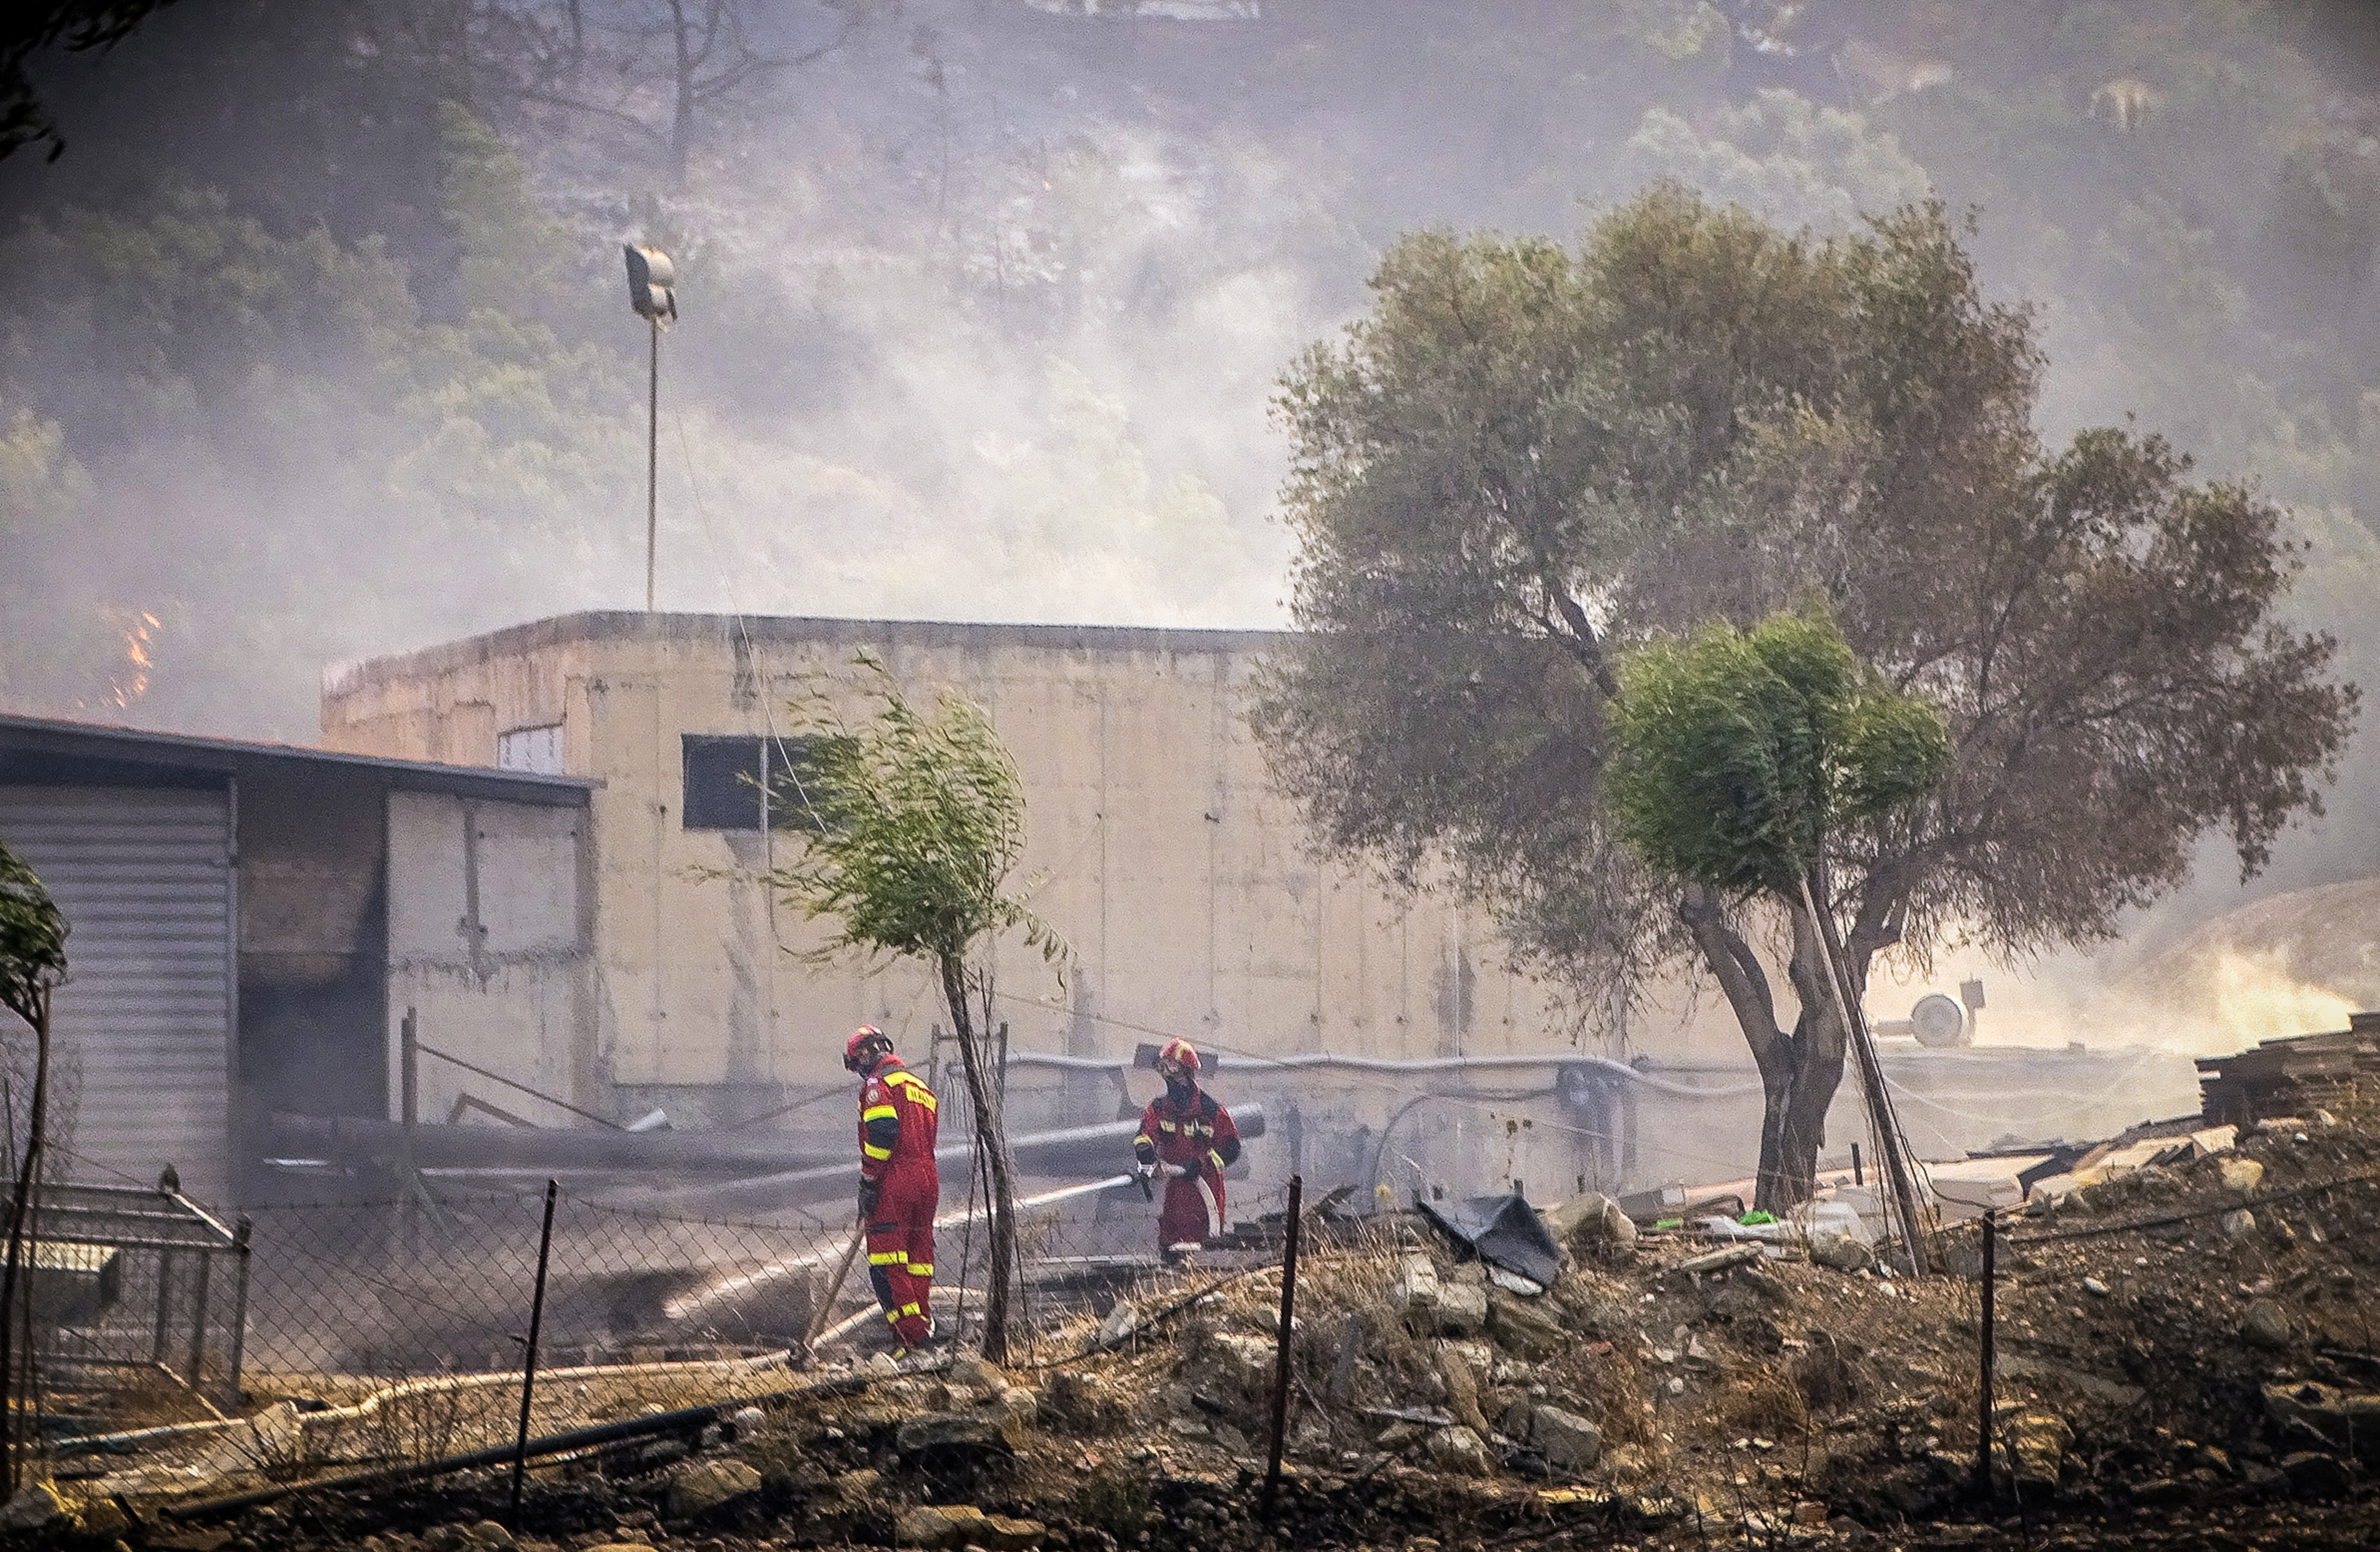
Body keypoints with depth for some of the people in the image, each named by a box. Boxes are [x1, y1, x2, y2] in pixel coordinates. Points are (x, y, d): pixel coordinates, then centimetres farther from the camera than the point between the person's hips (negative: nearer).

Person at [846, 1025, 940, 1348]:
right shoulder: (920, 1086, 24)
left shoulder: (879, 1084, -4)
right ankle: (925, 1331, 9)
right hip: (929, 1180, 9)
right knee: (919, 1263, 12)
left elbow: (882, 1134, -17)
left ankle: (914, 1337, -17)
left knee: (887, 1267, -8)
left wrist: (868, 1182, -15)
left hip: (895, 1184, -8)